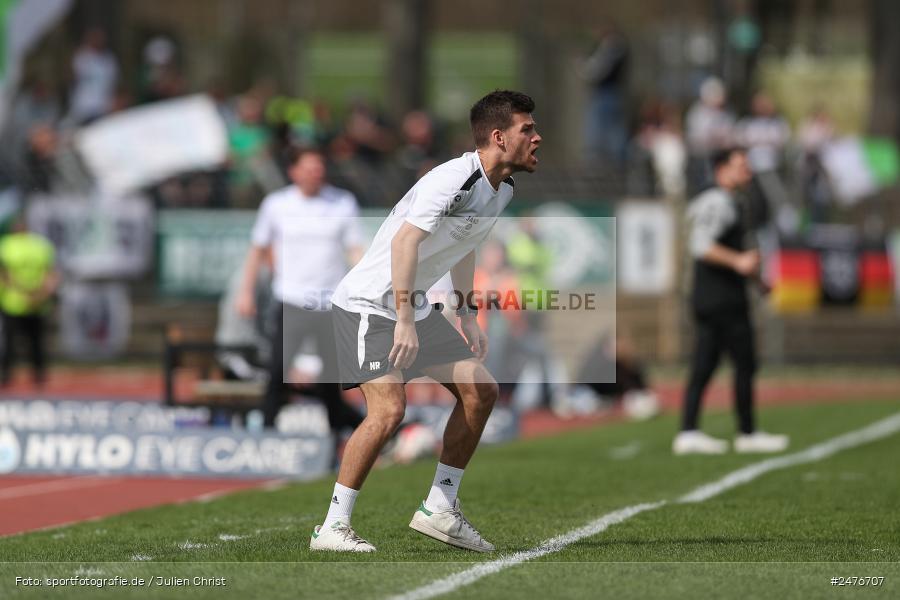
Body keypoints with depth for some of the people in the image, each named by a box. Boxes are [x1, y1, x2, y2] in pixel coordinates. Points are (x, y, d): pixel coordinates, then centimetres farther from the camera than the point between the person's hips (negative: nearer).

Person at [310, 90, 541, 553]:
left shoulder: (502, 189, 7)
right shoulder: (454, 179, -23)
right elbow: (404, 241, -31)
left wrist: (467, 316, 21)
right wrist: (404, 321, -34)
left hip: (415, 308, 10)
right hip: (368, 306, -10)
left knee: (480, 390, 4)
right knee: (389, 409, -22)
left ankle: (439, 510, 13)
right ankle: (332, 528, -14)